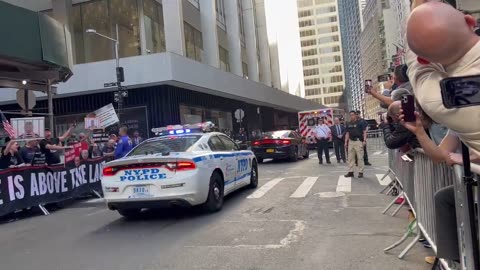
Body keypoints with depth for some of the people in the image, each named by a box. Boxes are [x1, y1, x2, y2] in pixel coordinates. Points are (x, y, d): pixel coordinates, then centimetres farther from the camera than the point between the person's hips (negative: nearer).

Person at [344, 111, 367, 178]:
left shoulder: (361, 122, -3)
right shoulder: (348, 124, 13)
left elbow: (364, 132, -6)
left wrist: (364, 140, -15)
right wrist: (346, 142, 10)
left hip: (358, 141, -6)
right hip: (351, 141, 6)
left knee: (360, 157, -3)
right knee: (350, 157, 7)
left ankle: (360, 172, 3)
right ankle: (350, 172, 13)